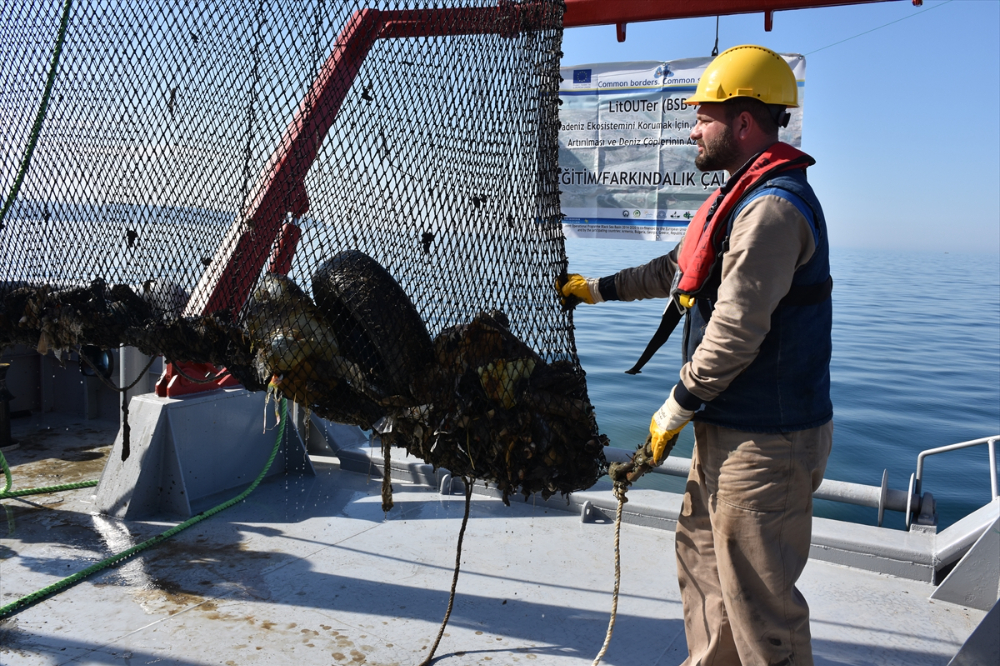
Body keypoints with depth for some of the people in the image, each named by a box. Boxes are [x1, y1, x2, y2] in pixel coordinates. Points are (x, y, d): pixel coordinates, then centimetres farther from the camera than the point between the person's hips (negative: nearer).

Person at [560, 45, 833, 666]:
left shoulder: (773, 208, -21)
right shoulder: (750, 197, 15)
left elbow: (735, 333, -24)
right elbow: (681, 268, 26)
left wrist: (676, 410, -13)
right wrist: (600, 287, 29)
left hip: (764, 440, -11)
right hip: (730, 428, 11)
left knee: (758, 595, 1)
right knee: (701, 552, 22)